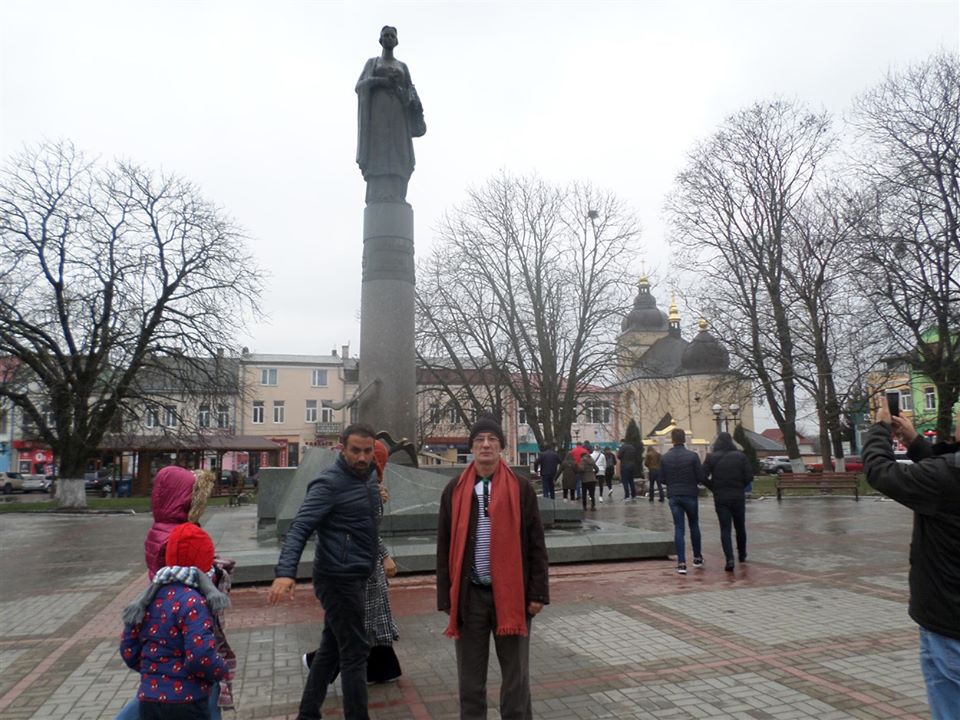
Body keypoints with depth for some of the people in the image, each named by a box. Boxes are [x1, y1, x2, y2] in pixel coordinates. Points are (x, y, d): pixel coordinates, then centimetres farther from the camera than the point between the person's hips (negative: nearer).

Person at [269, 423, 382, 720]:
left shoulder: (368, 479, 8)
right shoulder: (330, 483, -17)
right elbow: (300, 528, -25)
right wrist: (285, 572, -36)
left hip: (354, 578, 8)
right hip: (339, 579, -8)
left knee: (331, 649, 17)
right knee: (355, 652, 0)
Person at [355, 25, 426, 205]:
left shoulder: (403, 66, 23)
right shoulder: (371, 63, 18)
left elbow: (411, 91, 12)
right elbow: (359, 87, 5)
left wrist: (416, 102, -12)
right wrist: (380, 81, -10)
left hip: (397, 115, 2)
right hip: (377, 112, -2)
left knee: (396, 159, -12)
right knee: (377, 156, -17)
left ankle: (395, 203, -18)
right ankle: (377, 202, -23)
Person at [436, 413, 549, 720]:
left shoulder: (521, 489, -3)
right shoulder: (455, 491, 1)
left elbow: (535, 545, 0)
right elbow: (445, 548, 4)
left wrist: (537, 593, -4)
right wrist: (446, 597, 2)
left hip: (510, 592, -1)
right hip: (469, 594, 1)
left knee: (515, 675, 12)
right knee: (470, 677, 14)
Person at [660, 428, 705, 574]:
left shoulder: (665, 457, -3)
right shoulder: (692, 456, -11)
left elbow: (662, 479, 1)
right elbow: (701, 477, -10)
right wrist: (692, 481, 12)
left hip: (673, 496, 1)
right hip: (690, 495, -1)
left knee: (678, 528, 4)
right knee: (694, 526, 17)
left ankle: (681, 563, -2)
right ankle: (697, 558, 28)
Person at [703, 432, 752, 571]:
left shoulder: (711, 458, -4)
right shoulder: (740, 456, -1)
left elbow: (703, 477, -10)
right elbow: (749, 476, -7)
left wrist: (714, 488, 4)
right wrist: (740, 487, 9)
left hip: (720, 498, -1)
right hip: (738, 496, 1)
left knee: (725, 529, 1)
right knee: (740, 527, 19)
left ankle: (729, 559, -13)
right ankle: (742, 554, 33)